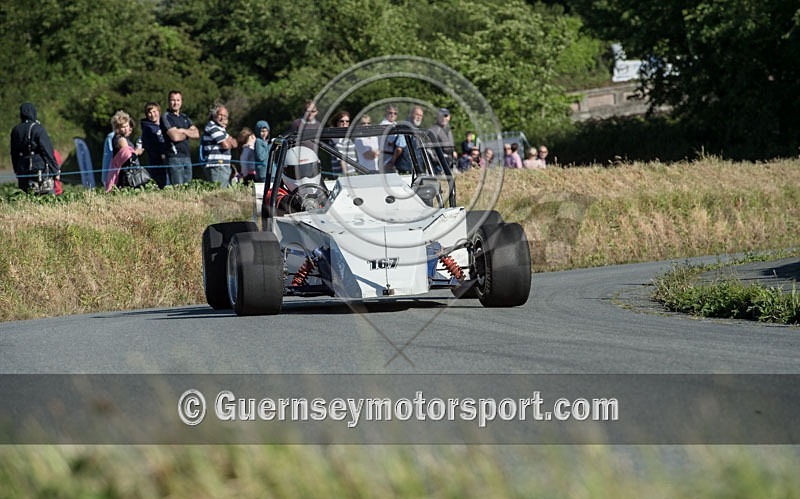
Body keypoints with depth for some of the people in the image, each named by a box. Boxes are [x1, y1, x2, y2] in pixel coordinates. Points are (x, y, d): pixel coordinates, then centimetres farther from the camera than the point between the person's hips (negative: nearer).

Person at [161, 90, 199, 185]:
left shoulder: (184, 117, 18)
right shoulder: (166, 117, -3)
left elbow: (197, 134, 8)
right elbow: (175, 137, -15)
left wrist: (183, 131, -7)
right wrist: (189, 133, 3)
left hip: (187, 156, 7)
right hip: (174, 157, -7)